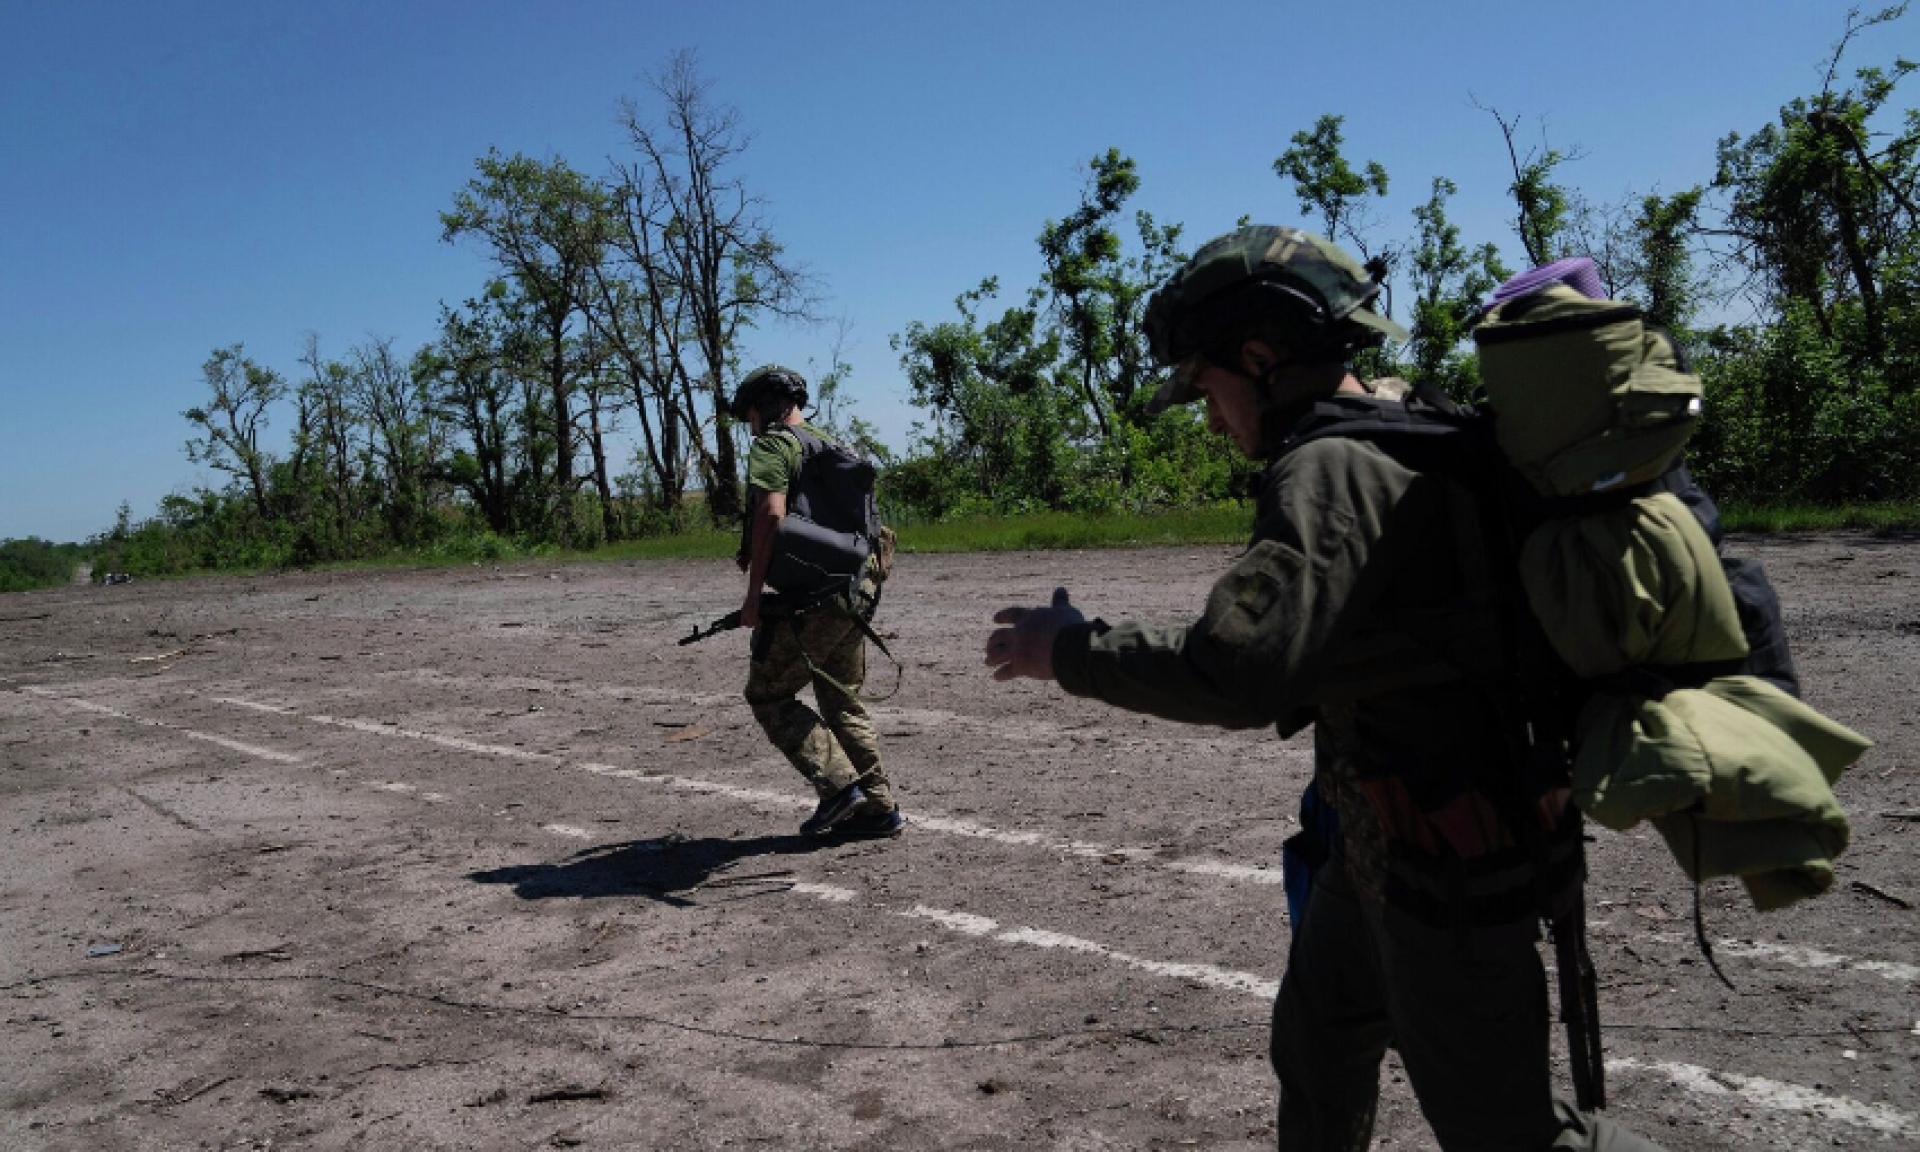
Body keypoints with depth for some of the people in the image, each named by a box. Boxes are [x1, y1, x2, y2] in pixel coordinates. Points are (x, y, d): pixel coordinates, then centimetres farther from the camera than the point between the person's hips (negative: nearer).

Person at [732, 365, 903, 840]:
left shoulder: (773, 445, -4)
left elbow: (771, 515, -19)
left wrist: (753, 594, -17)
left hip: (807, 599, -8)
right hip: (853, 593, 8)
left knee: (768, 694, 4)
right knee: (843, 700, 16)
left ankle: (838, 784, -4)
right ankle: (878, 806, 16)